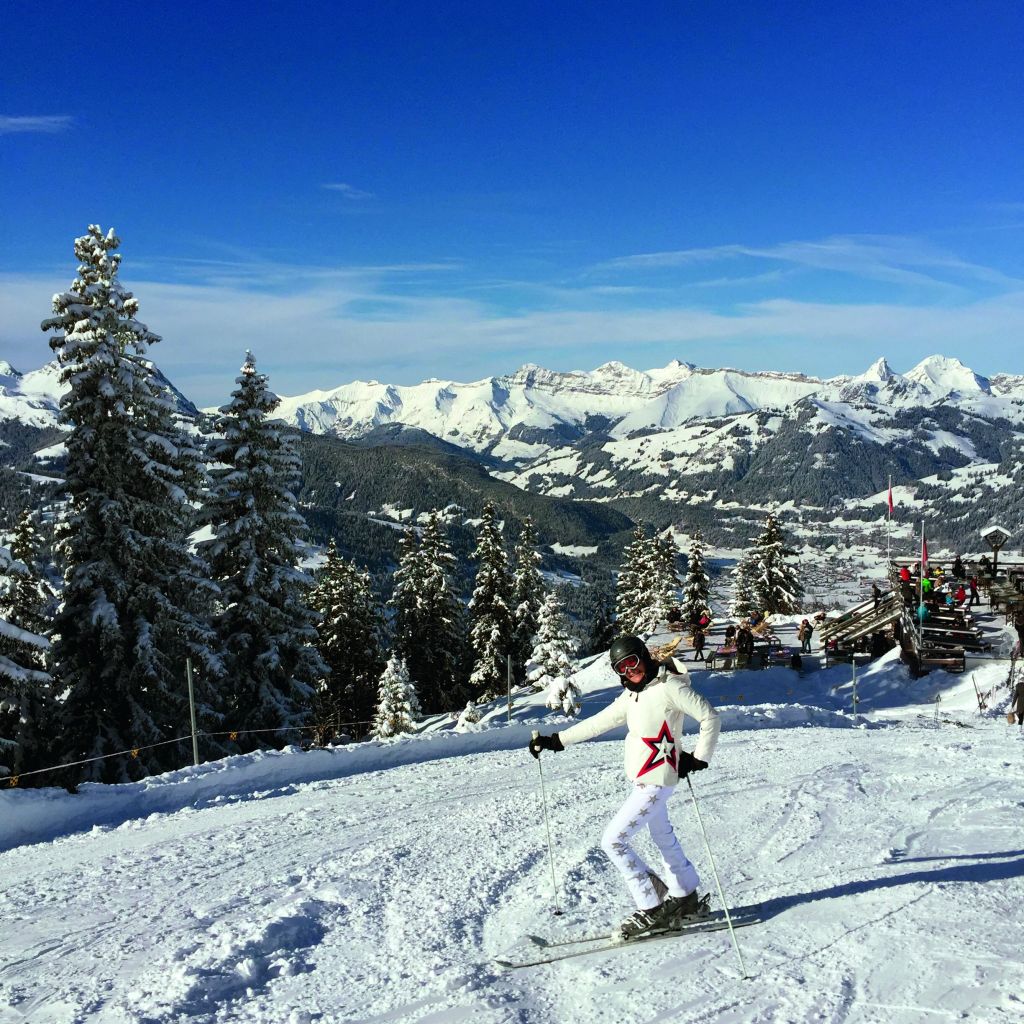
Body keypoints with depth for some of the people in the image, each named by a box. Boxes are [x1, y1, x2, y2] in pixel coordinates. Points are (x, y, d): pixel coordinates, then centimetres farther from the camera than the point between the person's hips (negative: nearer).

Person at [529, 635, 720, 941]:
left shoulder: (669, 686, -15)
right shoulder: (631, 696, 10)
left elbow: (709, 717, -11)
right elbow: (598, 723, 15)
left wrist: (700, 758, -14)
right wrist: (555, 740, 13)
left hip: (655, 782, -9)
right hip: (642, 780, 9)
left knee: (613, 841, -10)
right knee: (663, 838, 21)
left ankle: (651, 911, -2)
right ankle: (685, 898, 37)